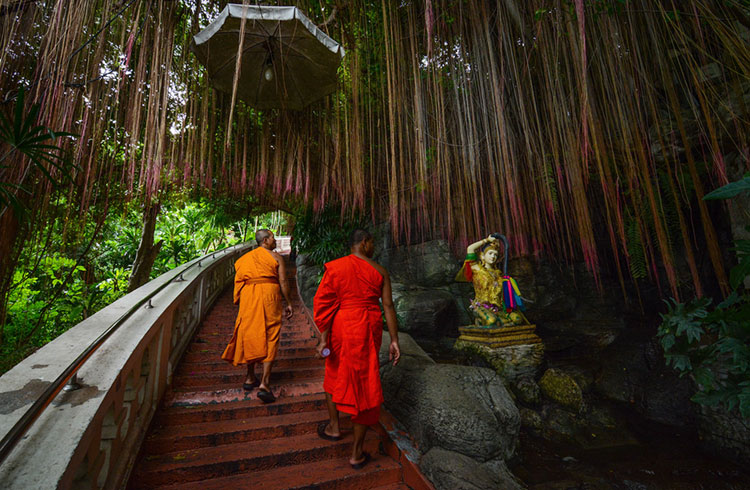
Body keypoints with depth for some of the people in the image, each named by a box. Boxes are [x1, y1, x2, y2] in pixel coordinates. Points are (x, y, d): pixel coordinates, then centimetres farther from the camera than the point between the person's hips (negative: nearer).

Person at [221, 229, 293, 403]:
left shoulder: (246, 257, 14)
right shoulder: (276, 257, 2)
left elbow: (239, 280, 10)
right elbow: (283, 282, -3)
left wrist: (239, 300, 17)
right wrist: (288, 303, 4)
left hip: (248, 297, 5)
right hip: (268, 294, -4)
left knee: (250, 336, 16)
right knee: (270, 338, -1)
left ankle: (250, 378, 28)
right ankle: (264, 384, -6)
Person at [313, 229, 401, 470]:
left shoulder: (335, 266, -5)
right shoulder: (379, 271, -3)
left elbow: (324, 303, -11)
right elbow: (388, 306, -5)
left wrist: (324, 338, -8)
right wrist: (394, 340, 0)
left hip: (341, 328, 0)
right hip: (369, 330, 0)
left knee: (335, 372, 27)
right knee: (364, 385, 10)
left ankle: (333, 426, 43)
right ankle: (356, 453, 20)